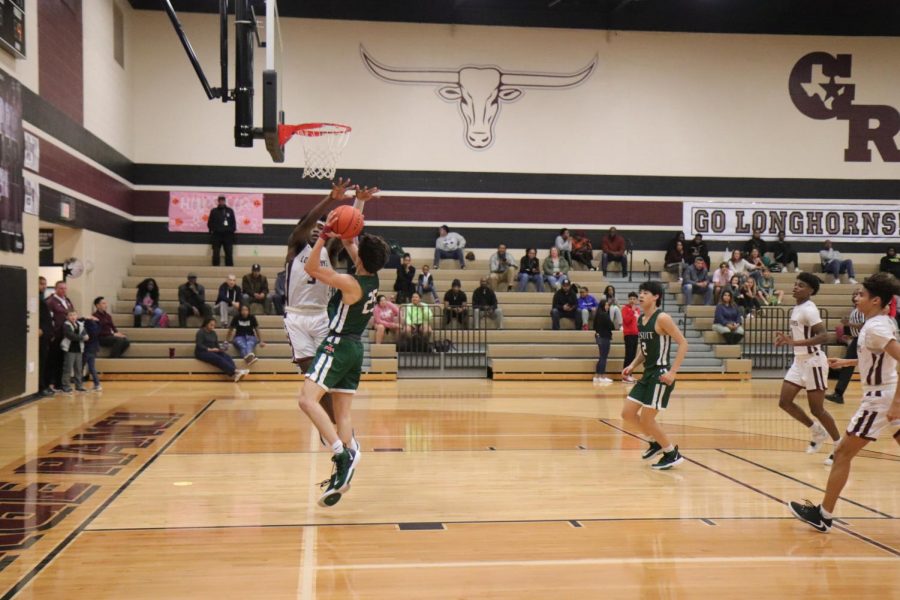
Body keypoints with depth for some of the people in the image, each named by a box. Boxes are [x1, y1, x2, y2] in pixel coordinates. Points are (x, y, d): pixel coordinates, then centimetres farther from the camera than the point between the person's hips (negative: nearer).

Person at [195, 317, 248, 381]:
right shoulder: (200, 332, -3)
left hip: (213, 352, 6)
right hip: (202, 352, -6)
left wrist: (220, 349, -6)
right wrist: (209, 349, -25)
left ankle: (235, 374, -50)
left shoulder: (213, 333, 17)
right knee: (218, 359, -34)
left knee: (226, 356, -25)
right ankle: (235, 371, -51)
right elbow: (199, 345, -13)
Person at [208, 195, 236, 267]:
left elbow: (234, 223, 11)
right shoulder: (214, 211, 8)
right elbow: (210, 223, 8)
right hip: (217, 235, -1)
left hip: (228, 235, 1)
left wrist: (232, 230, 1)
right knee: (216, 254, 1)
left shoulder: (230, 211, 10)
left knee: (229, 253, 1)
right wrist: (212, 230, -4)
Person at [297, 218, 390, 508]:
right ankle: (343, 474, 8)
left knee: (307, 400, -20)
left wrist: (325, 234, -14)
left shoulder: (350, 284, -18)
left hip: (337, 346, -9)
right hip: (355, 348, 9)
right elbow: (349, 242, 16)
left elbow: (312, 268, -14)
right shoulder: (372, 278, 4)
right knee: (343, 412, 9)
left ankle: (343, 454, -29)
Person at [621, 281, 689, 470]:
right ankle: (655, 442, 28)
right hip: (647, 374, 8)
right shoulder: (641, 320, 10)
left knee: (646, 419, -5)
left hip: (660, 375, -8)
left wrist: (673, 372, -21)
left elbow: (683, 343, -16)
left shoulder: (662, 318, -15)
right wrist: (633, 365, 7)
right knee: (627, 414, 7)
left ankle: (672, 454, 12)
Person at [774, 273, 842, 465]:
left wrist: (795, 342, -36)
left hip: (813, 362, -9)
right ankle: (817, 431, 24)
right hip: (799, 361, 9)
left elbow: (823, 336, -29)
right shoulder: (796, 308, 9)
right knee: (785, 402, 6)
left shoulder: (809, 309, -18)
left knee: (816, 409, -2)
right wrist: (787, 339, 5)